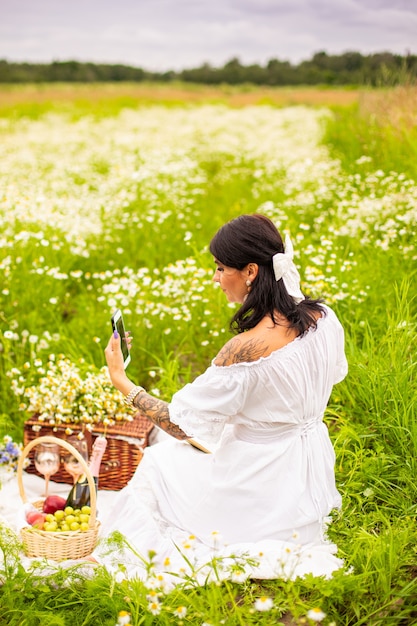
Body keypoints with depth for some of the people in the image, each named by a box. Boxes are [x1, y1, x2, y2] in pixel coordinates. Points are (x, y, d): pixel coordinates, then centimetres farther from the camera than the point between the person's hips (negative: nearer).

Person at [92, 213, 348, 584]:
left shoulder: (246, 349, -31)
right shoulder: (325, 318, -12)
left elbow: (181, 425, -22)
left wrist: (121, 380, -12)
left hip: (261, 494, -6)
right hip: (312, 482, 7)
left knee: (161, 462, 20)